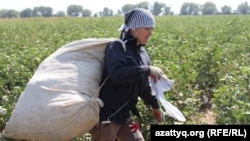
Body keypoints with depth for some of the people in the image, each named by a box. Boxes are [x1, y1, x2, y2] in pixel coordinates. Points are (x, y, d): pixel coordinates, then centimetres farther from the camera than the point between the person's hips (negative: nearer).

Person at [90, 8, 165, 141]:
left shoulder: (142, 53, 11)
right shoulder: (117, 47, -12)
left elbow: (143, 85, 22)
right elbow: (117, 75, -30)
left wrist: (155, 105, 27)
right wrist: (148, 70, -24)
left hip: (124, 114, 8)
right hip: (106, 113, -8)